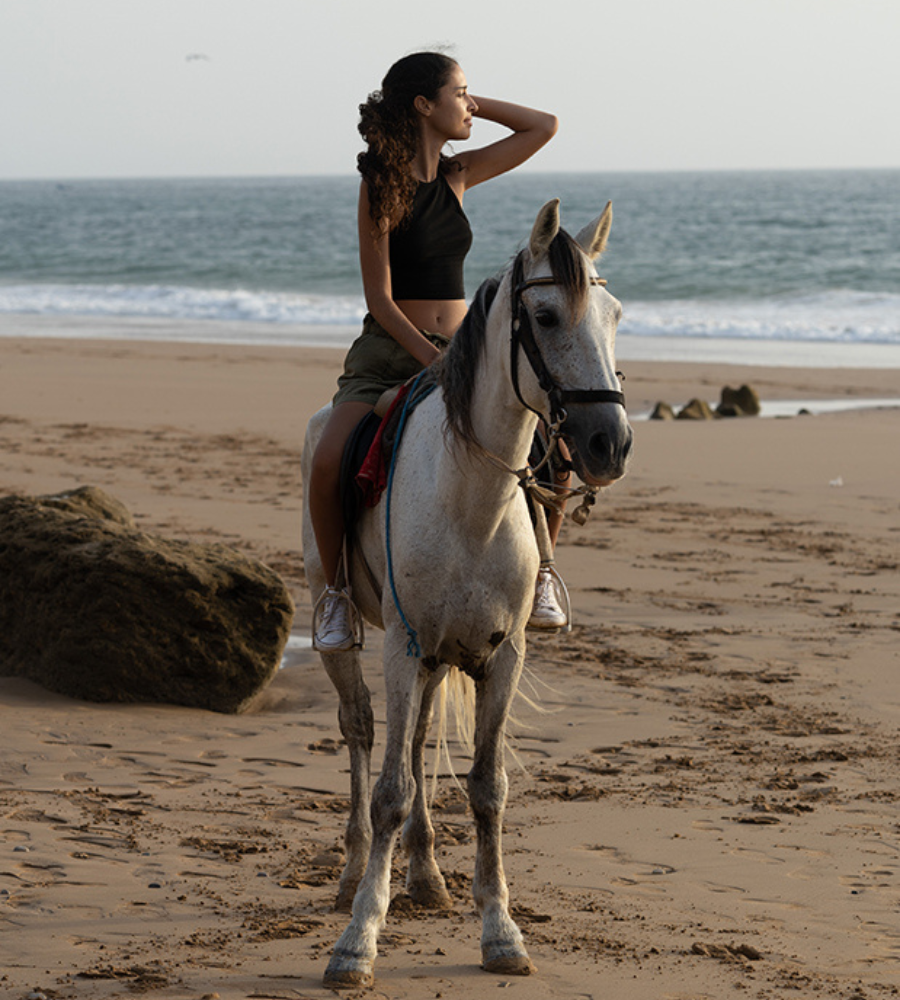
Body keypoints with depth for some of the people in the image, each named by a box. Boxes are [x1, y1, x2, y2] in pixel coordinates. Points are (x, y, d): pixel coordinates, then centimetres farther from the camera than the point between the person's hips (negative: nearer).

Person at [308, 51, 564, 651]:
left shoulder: (459, 174, 8)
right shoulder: (382, 185, -9)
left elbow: (543, 127, 12)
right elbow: (379, 297, -12)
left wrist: (470, 103, 5)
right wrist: (432, 360, -21)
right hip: (388, 352, -5)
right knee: (328, 464, -30)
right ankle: (337, 589, -8)